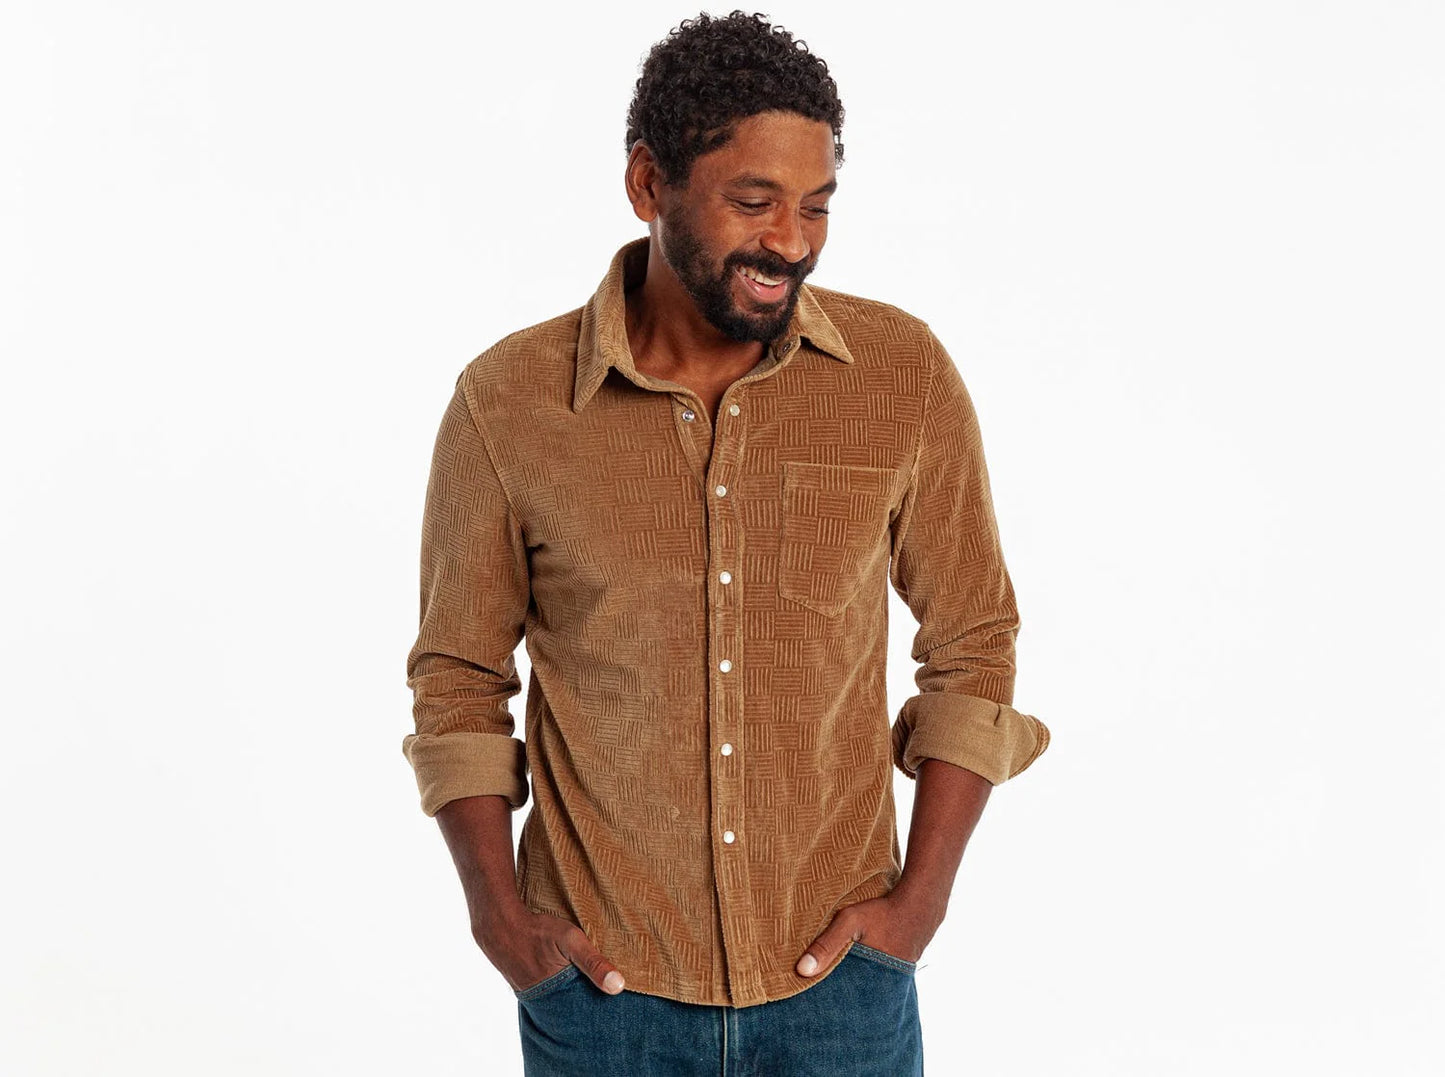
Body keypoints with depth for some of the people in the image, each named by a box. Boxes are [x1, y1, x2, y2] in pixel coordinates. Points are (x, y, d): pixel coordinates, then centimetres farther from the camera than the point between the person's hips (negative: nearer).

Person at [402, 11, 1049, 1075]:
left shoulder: (905, 376, -6)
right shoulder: (506, 403, -8)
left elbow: (971, 643, 3)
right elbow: (459, 672, 3)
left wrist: (922, 895, -3)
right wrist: (499, 912, -5)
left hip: (840, 980, 1)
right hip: (602, 986, 0)